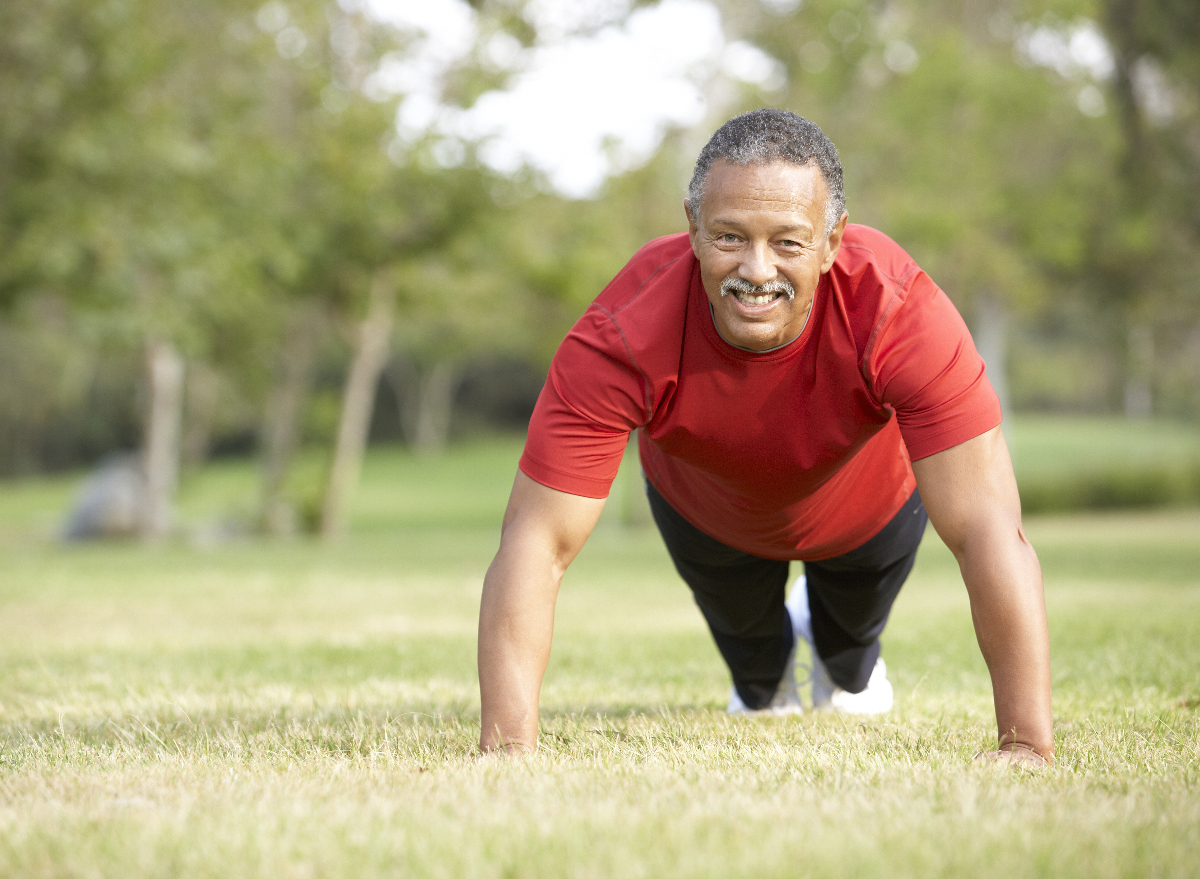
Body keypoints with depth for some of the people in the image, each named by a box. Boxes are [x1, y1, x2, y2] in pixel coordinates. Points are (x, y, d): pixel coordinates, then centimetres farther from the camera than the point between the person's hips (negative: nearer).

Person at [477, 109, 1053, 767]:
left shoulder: (899, 315, -46)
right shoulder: (623, 337, -45)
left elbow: (988, 531, -45)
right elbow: (536, 544, -42)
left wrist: (1028, 742, -50)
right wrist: (509, 748, -50)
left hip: (869, 502, 0)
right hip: (702, 508, 0)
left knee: (856, 617, 28)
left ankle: (847, 662, 65)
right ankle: (762, 676, 63)